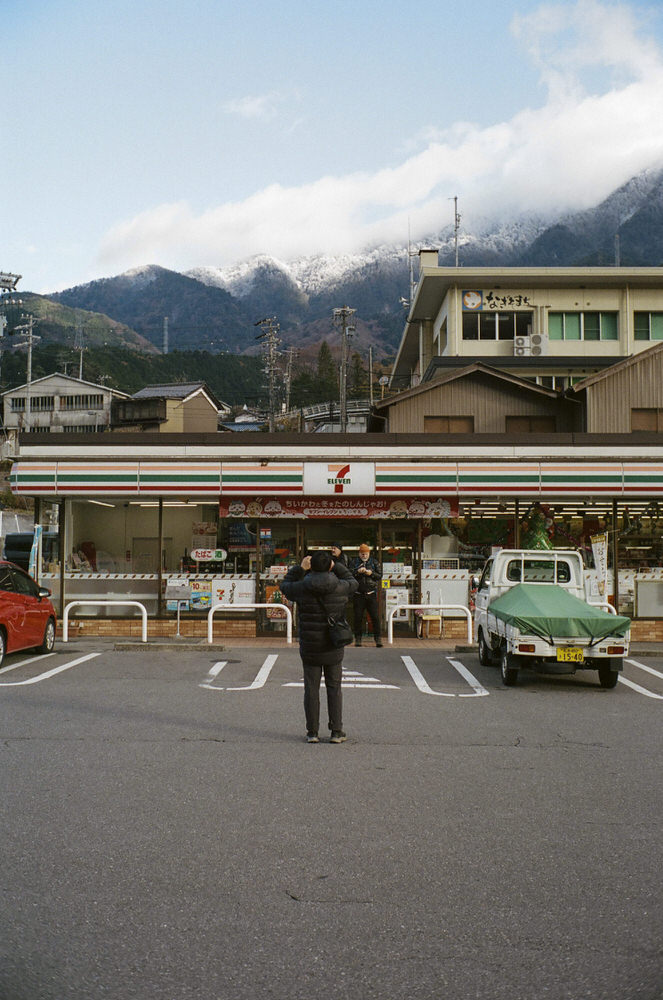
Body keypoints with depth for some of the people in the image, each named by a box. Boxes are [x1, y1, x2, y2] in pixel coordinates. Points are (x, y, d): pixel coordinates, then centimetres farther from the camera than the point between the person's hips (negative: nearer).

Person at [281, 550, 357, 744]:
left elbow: (285, 586, 12)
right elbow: (352, 582, 16)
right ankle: (336, 732, 10)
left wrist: (299, 568, 12)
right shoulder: (340, 588, -9)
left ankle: (312, 732, 10)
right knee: (334, 688, 10)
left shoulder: (302, 589, -11)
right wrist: (335, 565, 15)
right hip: (334, 648, 1)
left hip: (309, 647, 0)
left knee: (311, 689, 8)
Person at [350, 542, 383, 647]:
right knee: (358, 617, 1)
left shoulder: (374, 562, 10)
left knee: (375, 616, -4)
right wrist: (358, 572, -17)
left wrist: (371, 573, -11)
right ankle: (358, 638, 9)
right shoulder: (355, 563, 9)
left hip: (371, 593, 0)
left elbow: (380, 576, 7)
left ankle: (377, 638, 2)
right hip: (358, 594, 0)